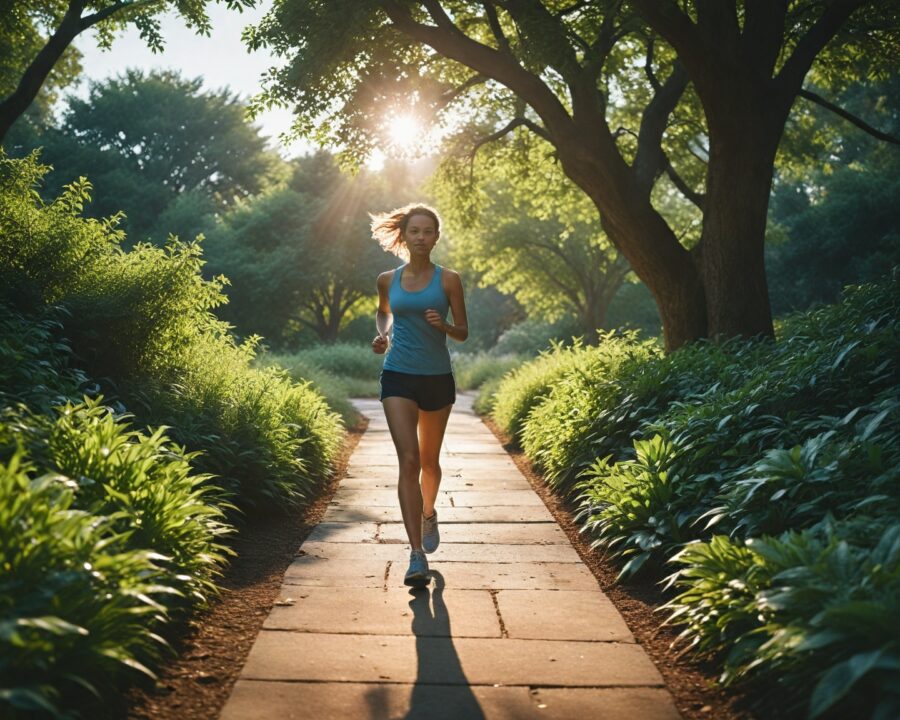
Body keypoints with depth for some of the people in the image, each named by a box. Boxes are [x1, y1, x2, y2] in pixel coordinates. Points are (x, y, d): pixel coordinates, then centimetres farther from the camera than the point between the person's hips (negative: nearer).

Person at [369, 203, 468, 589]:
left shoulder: (448, 280, -1)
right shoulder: (387, 280, 4)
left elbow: (463, 332, 3)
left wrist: (442, 325, -18)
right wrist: (382, 335, 4)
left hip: (437, 378, 0)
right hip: (398, 376, 0)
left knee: (429, 460, 15)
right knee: (408, 460, -14)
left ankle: (428, 513, 47)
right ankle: (417, 555, -16)